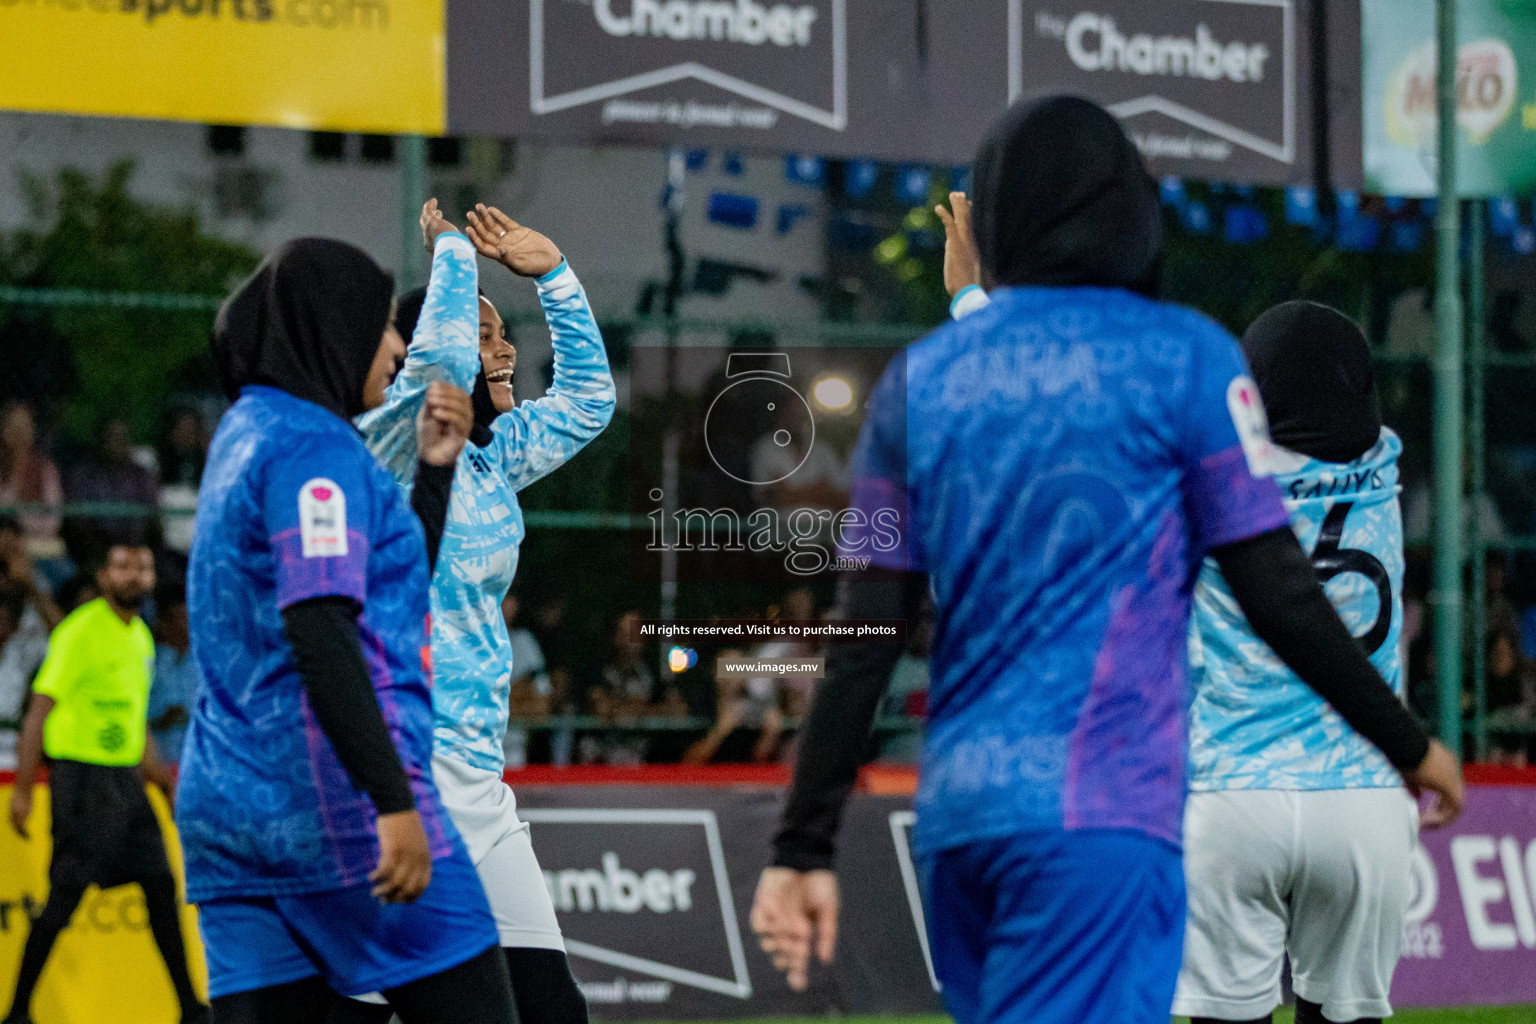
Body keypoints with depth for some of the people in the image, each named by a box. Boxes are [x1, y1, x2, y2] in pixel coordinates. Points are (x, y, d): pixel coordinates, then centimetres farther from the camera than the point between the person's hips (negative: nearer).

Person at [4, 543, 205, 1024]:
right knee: (66, 895, -8)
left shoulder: (140, 636, 14)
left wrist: (163, 780, 22)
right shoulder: (80, 632, -11)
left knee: (161, 885, 5)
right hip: (82, 776, -8)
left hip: (125, 778, 8)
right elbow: (40, 709, -14)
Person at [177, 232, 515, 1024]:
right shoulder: (313, 444, -9)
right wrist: (392, 801, -23)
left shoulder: (247, 433, 20)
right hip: (334, 784, -9)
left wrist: (435, 467, 18)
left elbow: (398, 582, 27)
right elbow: (319, 630, -20)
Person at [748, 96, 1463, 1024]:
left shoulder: (920, 378, 10)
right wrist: (1408, 745, 10)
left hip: (953, 814, 6)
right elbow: (1277, 595, -3)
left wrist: (805, 847, 9)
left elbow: (864, 641, 7)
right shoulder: (1183, 357, -1)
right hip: (1096, 810, -5)